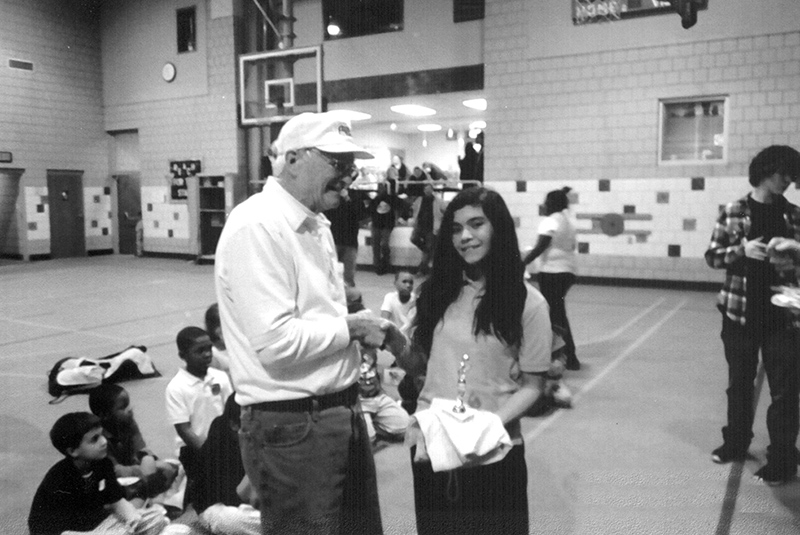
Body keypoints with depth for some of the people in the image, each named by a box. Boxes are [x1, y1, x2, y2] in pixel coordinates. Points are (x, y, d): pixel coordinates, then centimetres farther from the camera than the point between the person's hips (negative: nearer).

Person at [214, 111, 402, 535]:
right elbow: (277, 342, -26)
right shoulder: (257, 227, -18)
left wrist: (361, 328, 3)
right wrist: (351, 327, -14)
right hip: (290, 425, -9)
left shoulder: (316, 225, 12)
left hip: (342, 414, 9)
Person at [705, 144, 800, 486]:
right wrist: (742, 249, -17)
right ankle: (735, 442, 31)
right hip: (739, 312, 0)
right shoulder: (733, 211, 0)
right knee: (739, 383, 14)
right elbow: (712, 256, 0)